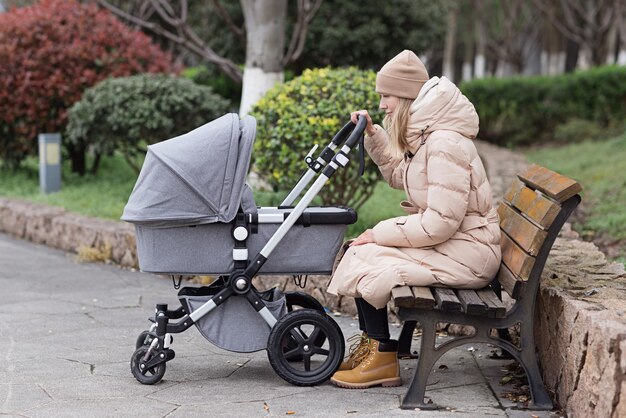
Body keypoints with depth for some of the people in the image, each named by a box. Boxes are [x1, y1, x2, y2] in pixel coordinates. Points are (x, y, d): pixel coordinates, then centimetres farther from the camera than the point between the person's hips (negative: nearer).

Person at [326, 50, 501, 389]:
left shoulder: (445, 144, -21)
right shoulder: (424, 137, 11)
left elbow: (442, 222, -26)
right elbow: (399, 176, 30)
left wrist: (380, 234, -16)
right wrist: (372, 135, 17)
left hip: (466, 253, -10)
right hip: (446, 243, 10)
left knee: (366, 261, -16)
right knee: (358, 250, 5)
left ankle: (383, 361, -5)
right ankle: (370, 346, 9)